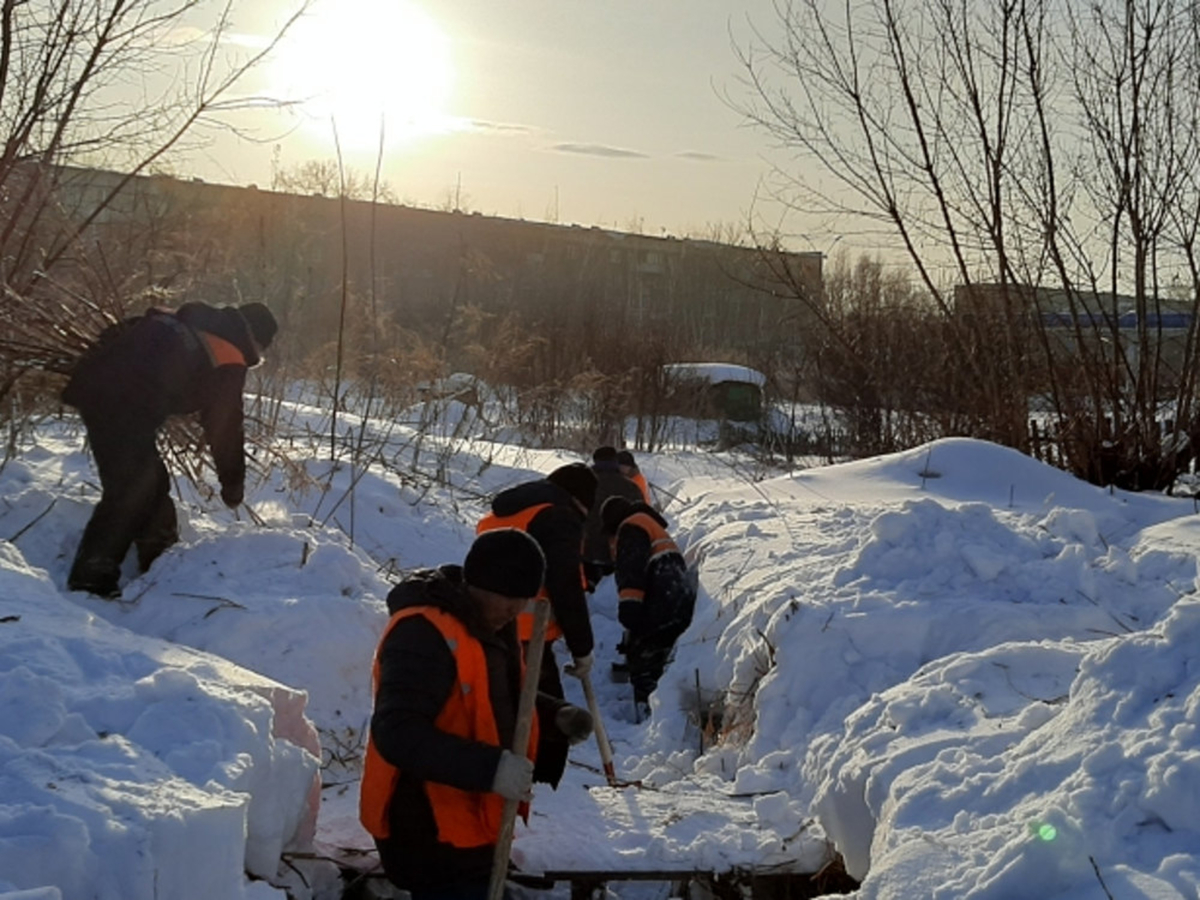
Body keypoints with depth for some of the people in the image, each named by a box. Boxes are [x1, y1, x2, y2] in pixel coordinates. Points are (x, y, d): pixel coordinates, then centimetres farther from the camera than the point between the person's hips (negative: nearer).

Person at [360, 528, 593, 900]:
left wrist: (554, 715, 2)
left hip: (471, 828, 10)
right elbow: (398, 733, -33)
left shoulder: (490, 624, 7)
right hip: (431, 836, -10)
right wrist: (490, 767, -38)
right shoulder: (423, 633, -25)